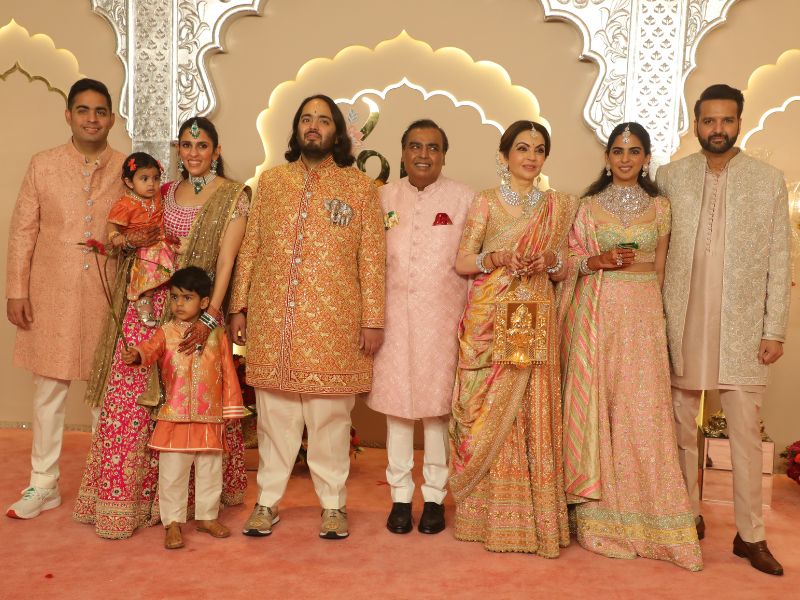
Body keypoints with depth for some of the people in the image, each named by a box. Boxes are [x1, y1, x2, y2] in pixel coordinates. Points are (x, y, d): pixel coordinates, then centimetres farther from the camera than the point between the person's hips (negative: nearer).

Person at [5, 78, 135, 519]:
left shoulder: (129, 169, 3)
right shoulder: (43, 165, 4)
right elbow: (23, 231, 4)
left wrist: (138, 237, -9)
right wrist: (16, 291, 0)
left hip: (108, 296, 0)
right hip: (52, 296, 1)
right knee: (48, 390, 8)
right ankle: (43, 484, 22)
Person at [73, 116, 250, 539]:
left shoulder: (233, 196, -1)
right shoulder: (165, 193, 15)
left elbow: (226, 259, -10)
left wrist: (210, 317, -19)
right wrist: (128, 239, -1)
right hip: (149, 306, 4)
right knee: (128, 397, 0)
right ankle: (124, 499, 11)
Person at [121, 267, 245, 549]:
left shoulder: (217, 335, 3)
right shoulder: (166, 332, -1)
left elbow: (228, 372, 5)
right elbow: (151, 348, -22)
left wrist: (232, 406, 4)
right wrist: (136, 354, -45)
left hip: (210, 419, 2)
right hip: (174, 418, -1)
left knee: (210, 472, 14)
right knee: (172, 473, 5)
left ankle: (207, 515, 32)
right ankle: (172, 523, 18)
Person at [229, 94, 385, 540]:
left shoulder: (360, 187, 4)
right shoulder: (271, 180, 11)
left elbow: (373, 258, 0)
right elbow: (251, 248, 11)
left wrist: (373, 319, -4)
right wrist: (240, 307, 7)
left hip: (333, 323, -2)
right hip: (272, 320, 2)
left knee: (330, 416, 5)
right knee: (274, 413, 9)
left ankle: (334, 504, 21)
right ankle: (269, 501, 23)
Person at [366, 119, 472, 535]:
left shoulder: (462, 198, 3)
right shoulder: (385, 197, 8)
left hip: (442, 316, -1)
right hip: (394, 314, 2)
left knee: (437, 404, 3)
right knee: (396, 403, 6)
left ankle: (434, 496, 19)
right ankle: (400, 495, 20)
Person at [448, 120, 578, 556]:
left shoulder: (558, 206, 11)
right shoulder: (486, 201, 4)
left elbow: (564, 269, 13)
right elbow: (462, 262, 1)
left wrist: (550, 263, -9)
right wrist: (497, 259, -17)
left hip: (535, 321, 2)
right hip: (489, 320, -2)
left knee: (532, 413, 1)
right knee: (489, 413, 0)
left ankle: (531, 515, 13)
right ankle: (488, 513, 14)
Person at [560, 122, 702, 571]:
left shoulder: (660, 207, 11)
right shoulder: (589, 205, 7)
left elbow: (659, 268, 13)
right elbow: (570, 261, 7)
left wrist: (655, 311, 8)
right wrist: (598, 261, -11)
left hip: (642, 313, 1)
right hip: (595, 311, -1)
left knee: (641, 408, -2)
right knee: (595, 402, -1)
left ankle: (647, 515, 12)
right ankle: (600, 513, 9)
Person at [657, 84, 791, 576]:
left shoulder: (769, 180, 3)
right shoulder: (670, 176, 4)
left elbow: (779, 260, 2)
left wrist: (775, 329, -4)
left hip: (743, 324, -1)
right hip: (683, 321, 1)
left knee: (747, 431, 2)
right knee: (682, 424, 9)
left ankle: (751, 535, 14)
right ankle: (688, 515, 25)